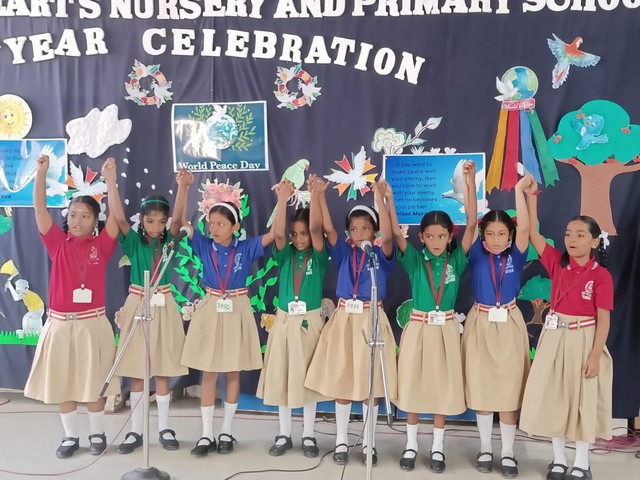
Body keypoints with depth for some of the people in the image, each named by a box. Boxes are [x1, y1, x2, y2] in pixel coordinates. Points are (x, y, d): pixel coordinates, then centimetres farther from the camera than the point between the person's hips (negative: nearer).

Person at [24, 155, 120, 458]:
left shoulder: (101, 245, -2)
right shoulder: (57, 243, 1)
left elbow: (116, 215, -13)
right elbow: (40, 209, -7)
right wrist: (41, 172, -17)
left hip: (92, 323, -2)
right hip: (60, 323, 2)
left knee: (94, 382, 8)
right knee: (62, 383, 10)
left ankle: (97, 434, 24)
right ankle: (70, 436, 25)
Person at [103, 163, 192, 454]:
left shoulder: (168, 241, 1)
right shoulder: (133, 241, -2)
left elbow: (178, 218, -16)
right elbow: (118, 218, -17)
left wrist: (182, 187, -32)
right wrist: (111, 183, -30)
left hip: (163, 307, 1)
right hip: (137, 306, 0)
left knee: (162, 371, 7)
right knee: (136, 372, 6)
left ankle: (164, 429, 18)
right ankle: (136, 431, 17)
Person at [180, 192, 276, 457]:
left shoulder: (246, 248, -4)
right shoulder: (204, 246, -2)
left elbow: (273, 233, -12)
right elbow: (181, 221, -8)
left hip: (237, 312, 0)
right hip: (210, 311, 1)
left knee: (233, 373, 9)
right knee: (208, 373, 5)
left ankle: (226, 431, 22)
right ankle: (207, 434, 15)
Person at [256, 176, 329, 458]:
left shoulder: (318, 256, -1)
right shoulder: (286, 255, 3)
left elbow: (316, 229, -17)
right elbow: (278, 234, -15)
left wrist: (315, 197, -26)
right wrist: (283, 200, -25)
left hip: (310, 322, -2)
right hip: (284, 321, 2)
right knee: (281, 378, 7)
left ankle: (308, 436, 20)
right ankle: (284, 435, 21)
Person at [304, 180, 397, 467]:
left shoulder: (381, 255, 0)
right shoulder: (344, 253, 6)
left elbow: (387, 236, -20)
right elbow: (328, 229, -5)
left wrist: (380, 200, -27)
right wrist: (320, 195, -14)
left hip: (371, 320, -2)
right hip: (344, 319, 2)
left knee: (371, 385, 6)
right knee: (341, 383, 8)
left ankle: (368, 442, 20)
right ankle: (341, 441, 22)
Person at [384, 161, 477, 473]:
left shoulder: (456, 260, -2)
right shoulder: (415, 260, -3)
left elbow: (472, 224, -11)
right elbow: (396, 233, -15)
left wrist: (470, 184, -20)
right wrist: (389, 200, -27)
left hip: (446, 329, 0)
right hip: (417, 328, 0)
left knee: (443, 389, 9)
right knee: (412, 387, 8)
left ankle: (437, 448, 24)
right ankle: (411, 445, 24)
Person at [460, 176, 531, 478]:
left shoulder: (515, 256, -2)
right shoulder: (477, 255, -2)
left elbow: (524, 229, -16)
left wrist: (519, 189, -23)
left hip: (509, 325, 0)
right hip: (480, 324, 1)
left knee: (509, 391, 5)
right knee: (481, 390, 8)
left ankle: (508, 453, 17)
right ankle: (485, 449, 23)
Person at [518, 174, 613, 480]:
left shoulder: (601, 275, -9)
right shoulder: (558, 264, 1)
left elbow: (603, 319, -9)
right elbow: (532, 234, -3)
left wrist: (595, 355, -13)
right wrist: (531, 197, -8)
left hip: (583, 340, -3)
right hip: (554, 338, 4)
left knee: (583, 399, 8)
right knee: (554, 397, 10)